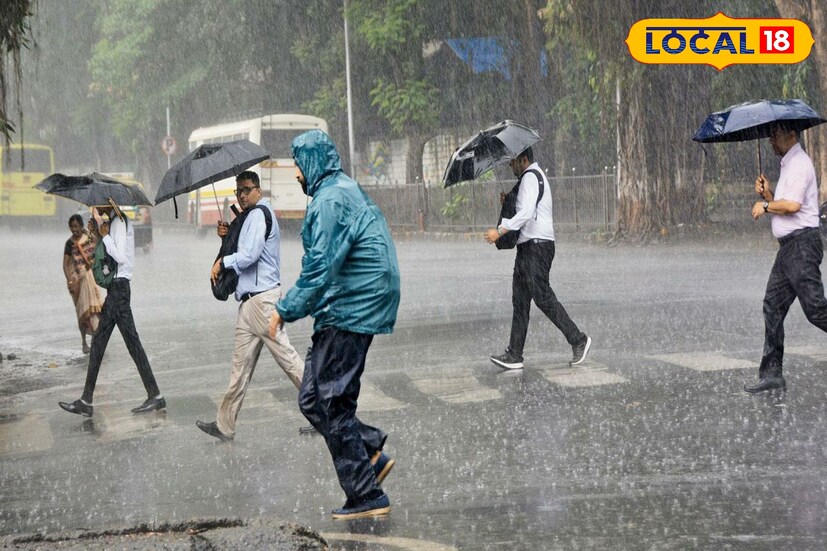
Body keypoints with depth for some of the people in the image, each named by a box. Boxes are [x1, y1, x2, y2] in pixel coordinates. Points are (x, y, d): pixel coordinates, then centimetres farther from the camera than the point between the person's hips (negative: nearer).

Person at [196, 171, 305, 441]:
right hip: (250, 301, 10)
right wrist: (228, 235, 10)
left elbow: (249, 255, -19)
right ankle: (225, 425, 13)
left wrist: (223, 262, -4)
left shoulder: (259, 214, -9)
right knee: (241, 364, 10)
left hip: (262, 298, -10)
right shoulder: (247, 217, 22)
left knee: (286, 356, -9)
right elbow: (243, 252, 27)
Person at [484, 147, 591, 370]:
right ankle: (514, 355, 6)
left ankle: (578, 340, -2)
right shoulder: (534, 176, 23)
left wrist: (500, 231, -25)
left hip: (537, 245, -11)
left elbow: (526, 213, -24)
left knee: (543, 297, -10)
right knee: (520, 300, 7)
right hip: (527, 247, 11)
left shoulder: (530, 177, -10)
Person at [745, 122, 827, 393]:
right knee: (773, 306, 7)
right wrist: (767, 194, 6)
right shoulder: (788, 164, 20)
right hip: (789, 247, 10)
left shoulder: (799, 163, -12)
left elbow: (792, 205, -24)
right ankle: (772, 373, 9)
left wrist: (765, 205, -8)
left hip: (802, 244, -10)